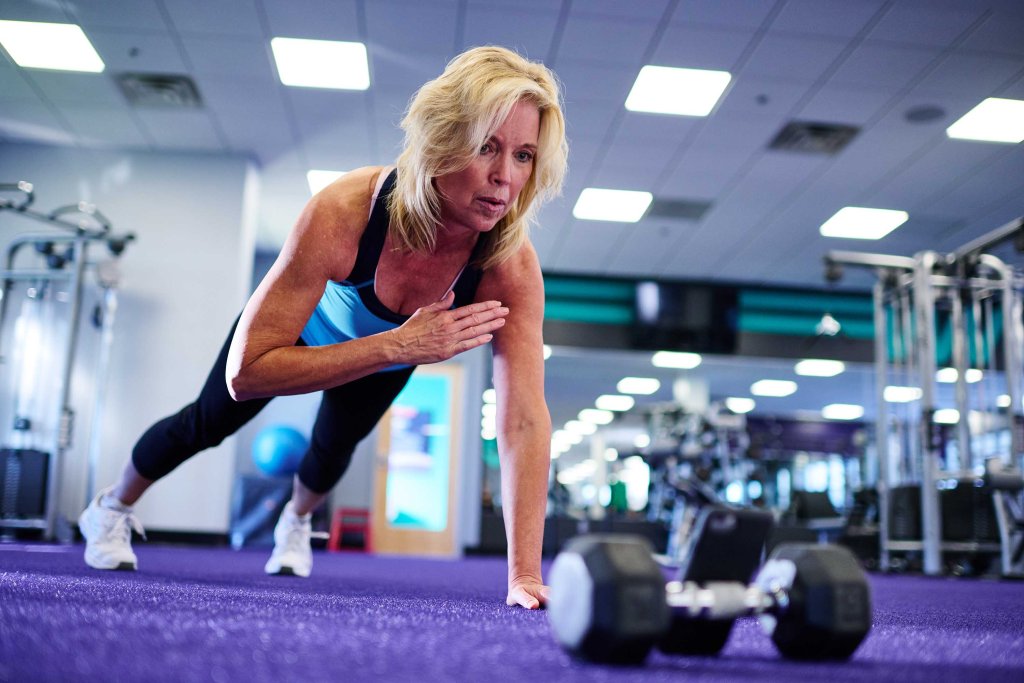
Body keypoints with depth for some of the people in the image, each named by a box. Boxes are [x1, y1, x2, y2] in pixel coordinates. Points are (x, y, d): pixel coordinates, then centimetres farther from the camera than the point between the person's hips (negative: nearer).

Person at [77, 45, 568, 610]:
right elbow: (246, 372, -46)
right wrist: (398, 344, -55)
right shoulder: (342, 213, -48)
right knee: (210, 422, 20)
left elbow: (524, 420, -44)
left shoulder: (511, 264, -42)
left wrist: (525, 575, -50)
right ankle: (111, 510, 52)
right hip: (308, 321, -2)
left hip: (391, 352, 2)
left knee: (334, 447, 26)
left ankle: (295, 522, 65)